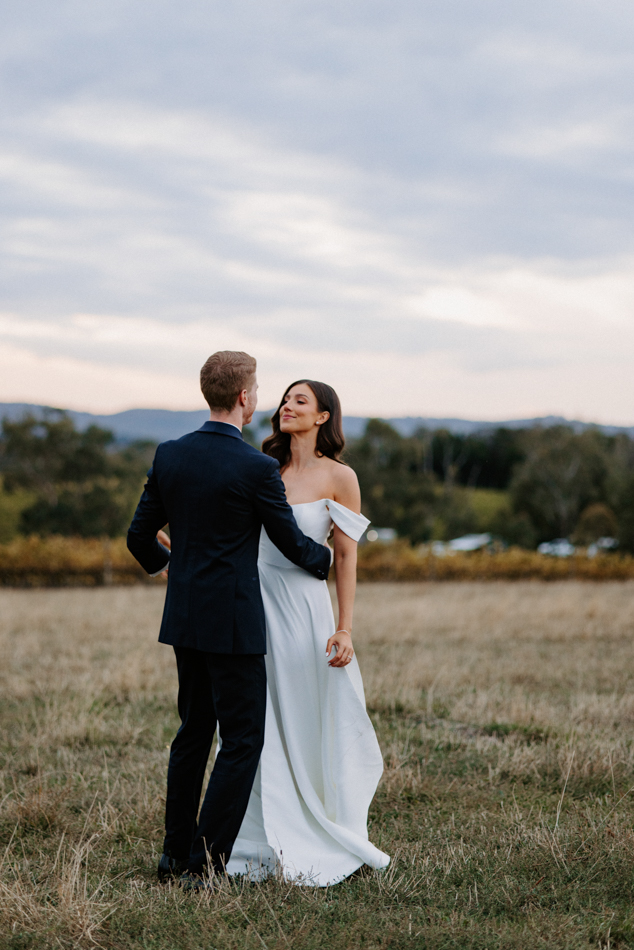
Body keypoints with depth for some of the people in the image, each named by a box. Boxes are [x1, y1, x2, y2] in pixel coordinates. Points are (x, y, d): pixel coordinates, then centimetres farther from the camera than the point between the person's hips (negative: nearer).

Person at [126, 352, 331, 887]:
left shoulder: (170, 455, 3)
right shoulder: (257, 468, -15)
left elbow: (140, 536, 9)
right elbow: (292, 543, -5)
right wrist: (326, 561, 17)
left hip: (184, 618, 7)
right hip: (233, 621, -7)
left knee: (194, 732, 17)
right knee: (243, 740, 1)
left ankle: (176, 854, 22)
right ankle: (206, 862, -2)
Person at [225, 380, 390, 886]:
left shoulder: (339, 478, -2)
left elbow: (347, 558, -4)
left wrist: (345, 629, -9)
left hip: (305, 610, -4)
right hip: (255, 603, 4)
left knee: (313, 732, 3)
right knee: (261, 729, 6)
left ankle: (324, 847, 18)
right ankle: (271, 845, 15)